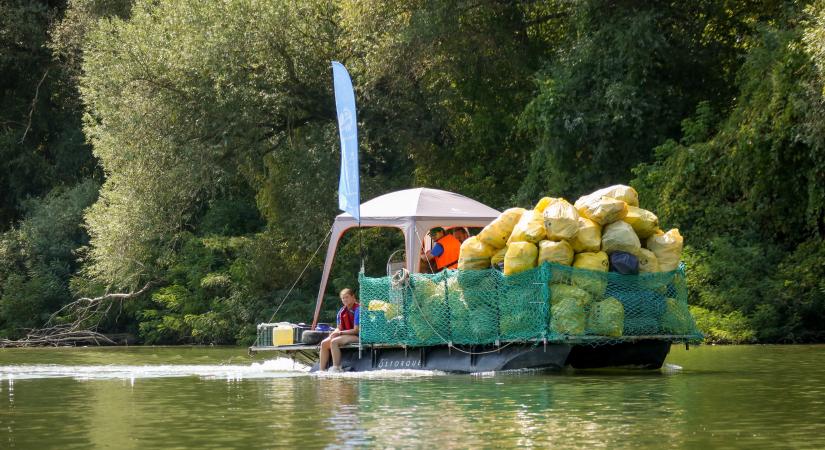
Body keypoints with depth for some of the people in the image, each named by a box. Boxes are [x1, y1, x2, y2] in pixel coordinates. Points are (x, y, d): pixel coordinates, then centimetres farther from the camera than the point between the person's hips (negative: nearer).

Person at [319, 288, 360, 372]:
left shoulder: (358, 309, -14)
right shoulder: (342, 311, 10)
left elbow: (356, 330, -17)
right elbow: (338, 328, 15)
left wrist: (340, 333, -17)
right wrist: (334, 333, -9)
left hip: (357, 336, -8)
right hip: (344, 335, 8)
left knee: (334, 342, -29)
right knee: (324, 343, -7)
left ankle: (336, 368, -29)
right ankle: (321, 370, -9)